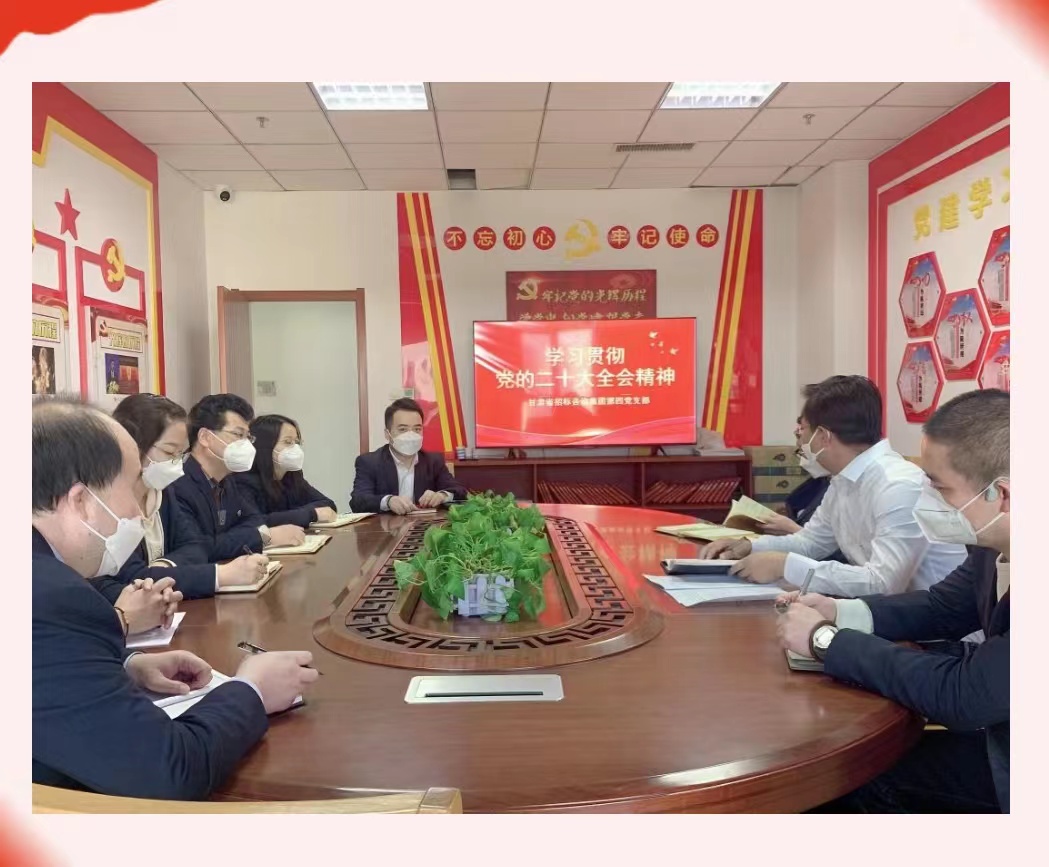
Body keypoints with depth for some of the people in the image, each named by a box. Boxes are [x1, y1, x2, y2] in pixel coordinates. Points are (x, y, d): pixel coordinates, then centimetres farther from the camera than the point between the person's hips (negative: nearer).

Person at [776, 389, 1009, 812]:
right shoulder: (992, 545, -7)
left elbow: (963, 696, -32)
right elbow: (943, 607, 10)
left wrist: (825, 639, -22)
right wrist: (838, 612, -6)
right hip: (1001, 742, 6)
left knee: (854, 776, -7)